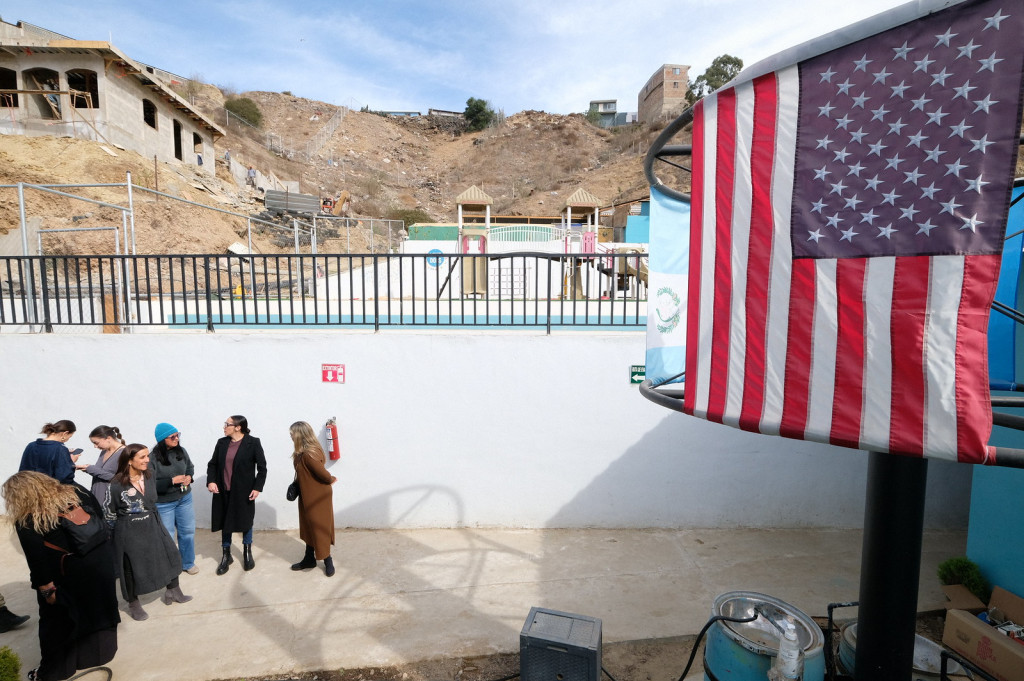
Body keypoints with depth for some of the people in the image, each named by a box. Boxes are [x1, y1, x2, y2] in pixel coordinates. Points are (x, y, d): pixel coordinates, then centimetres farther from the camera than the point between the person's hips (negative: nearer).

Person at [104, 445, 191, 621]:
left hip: (152, 526, 5)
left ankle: (172, 592, 29)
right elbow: (110, 513, -8)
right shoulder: (116, 485, -20)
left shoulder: (148, 476, -3)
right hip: (129, 531, -5)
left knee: (169, 554, 9)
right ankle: (133, 604, 32)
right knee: (133, 567, 9)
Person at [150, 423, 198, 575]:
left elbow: (190, 467, 11)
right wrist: (172, 481, -24)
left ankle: (188, 563, 35)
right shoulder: (153, 458, -20)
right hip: (163, 503, -4)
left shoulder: (181, 451, -6)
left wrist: (189, 477, -9)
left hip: (184, 499, 4)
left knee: (188, 532, 15)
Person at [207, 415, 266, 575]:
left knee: (245, 521, 11)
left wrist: (257, 487, -13)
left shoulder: (253, 443, -11)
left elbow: (262, 467, -8)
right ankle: (226, 555, 29)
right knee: (225, 522, 12)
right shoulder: (222, 442, 1)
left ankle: (247, 553, 31)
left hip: (244, 492, -3)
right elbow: (212, 464, 9)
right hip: (223, 491, 3)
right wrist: (211, 481, -7)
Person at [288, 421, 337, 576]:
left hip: (317, 497, -9)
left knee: (319, 528, 5)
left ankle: (328, 561, 21)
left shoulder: (309, 454, -28)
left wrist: (331, 479, -9)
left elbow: (323, 474, -28)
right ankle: (309, 558, 34)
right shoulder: (302, 453, 3)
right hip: (308, 495, 9)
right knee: (309, 527, 19)